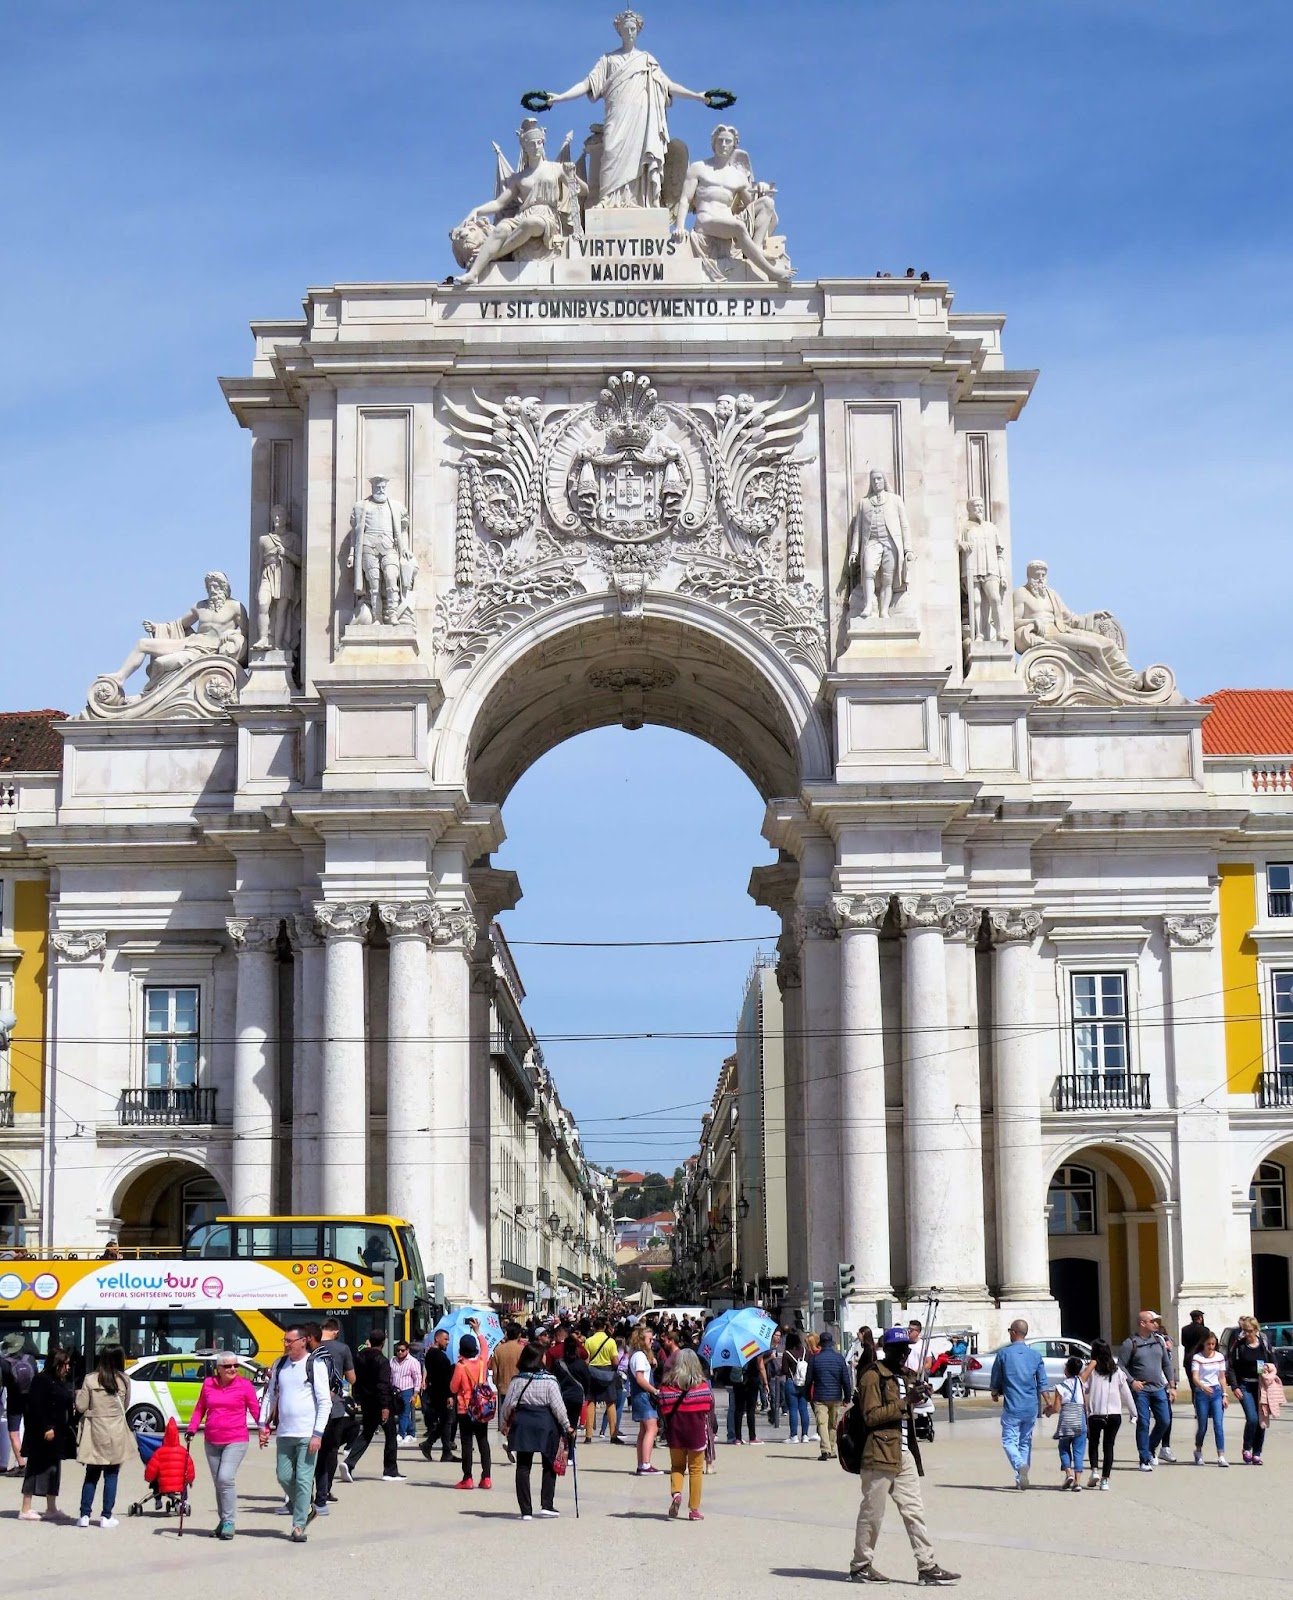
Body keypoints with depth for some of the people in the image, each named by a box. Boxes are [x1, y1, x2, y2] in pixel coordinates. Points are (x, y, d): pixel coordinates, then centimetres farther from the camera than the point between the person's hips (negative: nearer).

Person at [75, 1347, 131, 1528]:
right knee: (111, 1476, 7)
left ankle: (85, 1515, 6)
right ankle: (106, 1516, 5)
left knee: (91, 1475, 10)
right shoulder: (124, 1381, -4)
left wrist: (79, 1393, 12)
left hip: (95, 1433, 0)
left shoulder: (90, 1379, -8)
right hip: (116, 1434, 0)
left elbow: (81, 1406, -5)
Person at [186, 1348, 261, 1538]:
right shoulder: (208, 1384, 6)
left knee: (226, 1478, -17)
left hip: (236, 1441, -5)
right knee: (218, 1482, 11)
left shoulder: (245, 1385, -3)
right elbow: (200, 1409, 14)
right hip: (211, 1441, 5)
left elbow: (255, 1410, 0)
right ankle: (223, 1520, 24)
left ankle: (229, 1521, -9)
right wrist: (192, 1428, 2)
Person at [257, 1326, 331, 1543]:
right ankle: (306, 1509, 28)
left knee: (304, 1480, -6)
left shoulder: (316, 1364, -5)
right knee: (284, 1477, 7)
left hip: (308, 1434, -6)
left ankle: (299, 1526, 0)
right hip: (284, 1433, 6)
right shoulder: (279, 1365, 12)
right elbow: (270, 1395, 20)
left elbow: (325, 1402, -8)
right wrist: (263, 1425, 11)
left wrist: (318, 1434, -13)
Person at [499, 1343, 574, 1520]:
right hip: (546, 1423, -2)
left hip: (522, 1424, 2)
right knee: (549, 1465, 15)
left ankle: (526, 1510, 3)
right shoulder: (549, 1381, -9)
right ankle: (546, 1505, 10)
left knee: (523, 1467, 5)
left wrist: (503, 1424, 15)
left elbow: (507, 1404, 1)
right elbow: (558, 1406, -8)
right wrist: (567, 1426, 3)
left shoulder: (517, 1380, -2)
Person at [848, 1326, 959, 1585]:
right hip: (879, 1454, -8)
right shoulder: (872, 1376, -9)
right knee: (872, 1512, 0)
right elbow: (871, 1416, -17)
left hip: (904, 1455, 8)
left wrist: (918, 1395, 12)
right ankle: (860, 1566, 10)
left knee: (914, 1511, 5)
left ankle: (927, 1567, 6)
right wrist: (904, 1403, -21)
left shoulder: (905, 1375, 19)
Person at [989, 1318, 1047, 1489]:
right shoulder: (1036, 1355, 3)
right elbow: (1042, 1384, 5)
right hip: (1031, 1407, 4)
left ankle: (1021, 1466, -28)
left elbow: (995, 1381, 4)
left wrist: (995, 1394, 24)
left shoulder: (1004, 1353, -5)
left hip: (1012, 1406, -4)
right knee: (1025, 1441, 13)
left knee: (1009, 1441, 0)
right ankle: (1020, 1480, 13)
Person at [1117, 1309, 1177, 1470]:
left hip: (1159, 1389, 5)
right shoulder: (1130, 1343, -6)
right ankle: (1145, 1459, 2)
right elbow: (1121, 1366, -5)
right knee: (1143, 1424, -4)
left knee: (1164, 1421, 4)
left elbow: (1167, 1364, 14)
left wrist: (1172, 1386, 10)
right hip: (1140, 1389, -5)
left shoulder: (1159, 1340, 8)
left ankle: (1151, 1448, 27)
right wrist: (1132, 1381, -17)